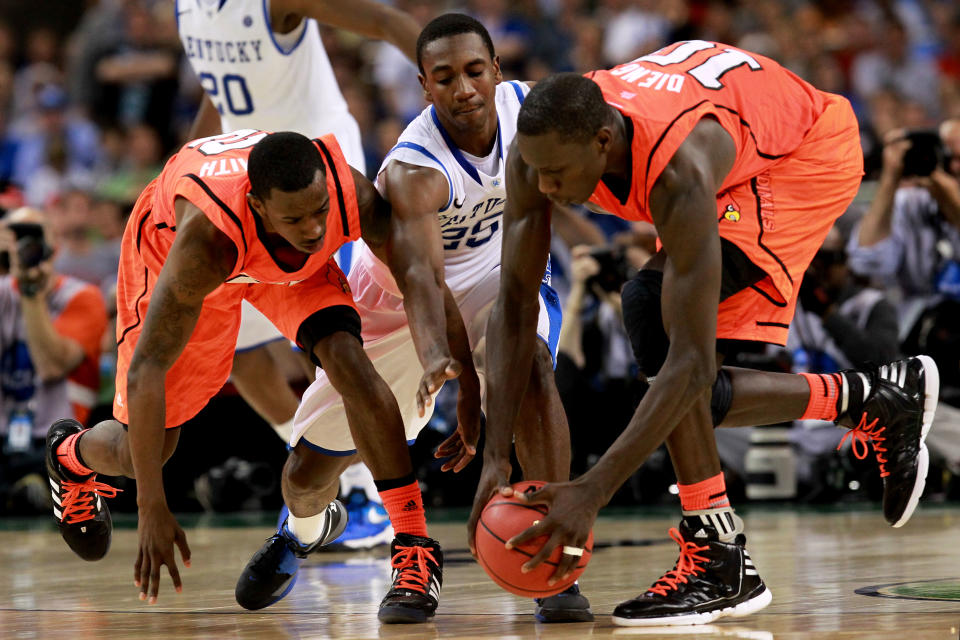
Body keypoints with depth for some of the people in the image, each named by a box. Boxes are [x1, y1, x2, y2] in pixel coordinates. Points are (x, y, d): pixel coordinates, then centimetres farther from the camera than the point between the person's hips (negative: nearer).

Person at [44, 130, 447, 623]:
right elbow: (146, 370, -43)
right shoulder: (207, 235, -46)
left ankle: (415, 547, -14)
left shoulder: (352, 196, -39)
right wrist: (151, 509, -45)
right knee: (138, 456, 3)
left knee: (349, 364, -25)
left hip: (286, 263, 2)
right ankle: (70, 453, 42)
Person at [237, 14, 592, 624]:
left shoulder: (525, 106, -22)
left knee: (531, 366, -33)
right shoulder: (412, 172, -38)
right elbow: (421, 278, -55)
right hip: (395, 297, -2)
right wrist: (445, 367, -73)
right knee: (315, 459, 6)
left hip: (494, 272, 2)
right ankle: (299, 530, 46)